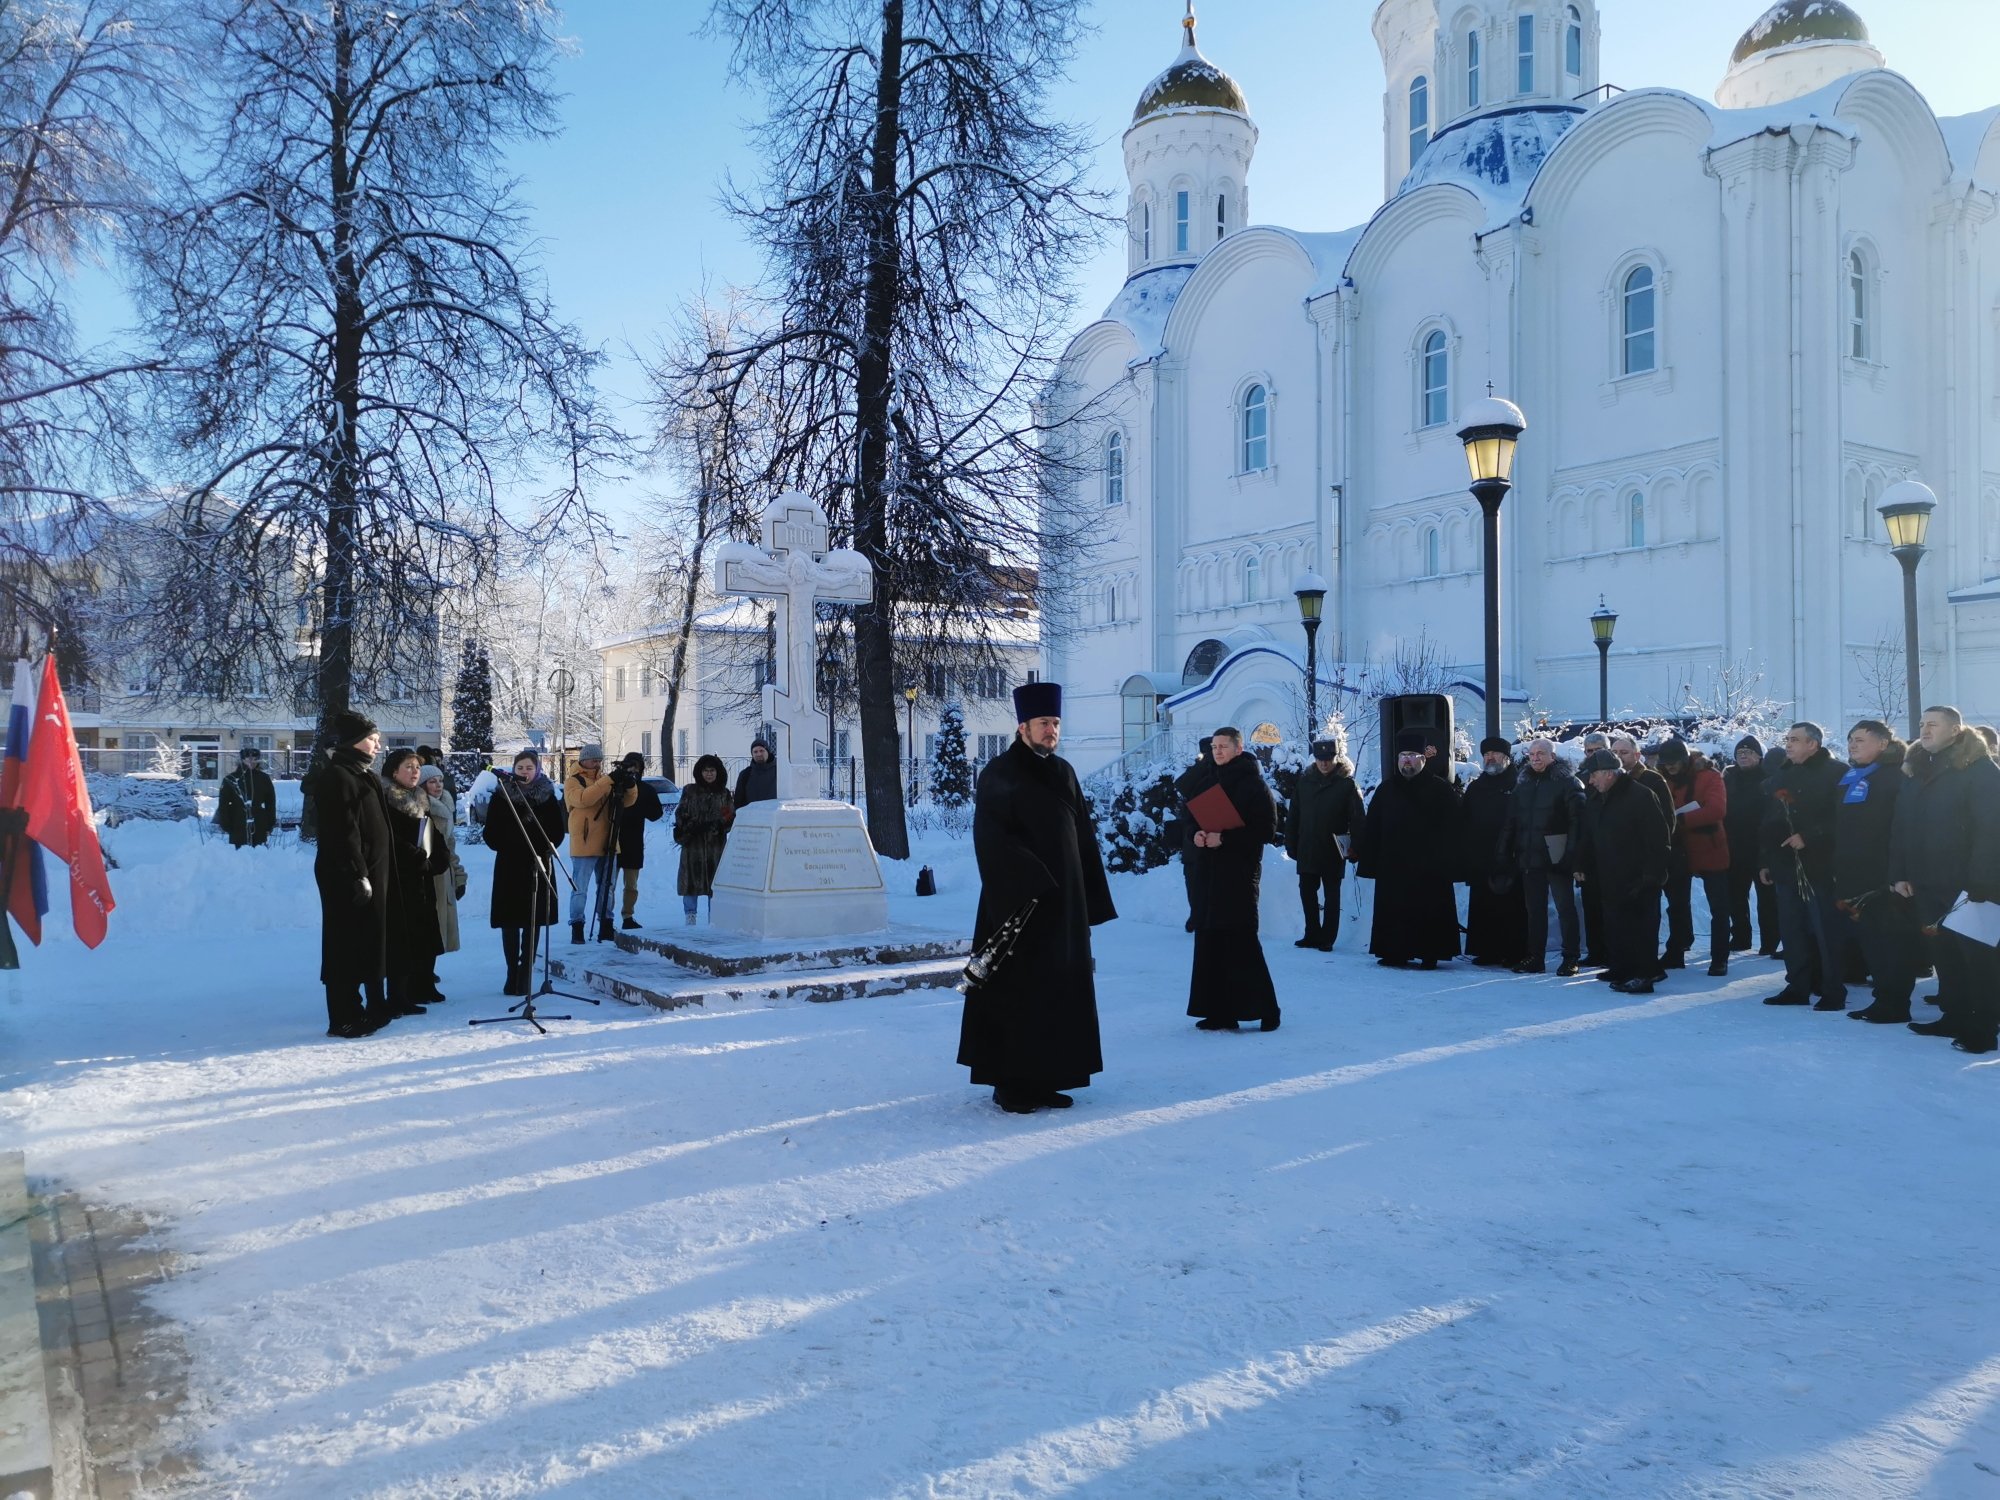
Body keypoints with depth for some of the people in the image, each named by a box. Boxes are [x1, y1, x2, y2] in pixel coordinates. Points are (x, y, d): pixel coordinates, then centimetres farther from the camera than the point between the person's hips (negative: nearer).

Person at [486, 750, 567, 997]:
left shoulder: (548, 797, 5)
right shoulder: (501, 795, 3)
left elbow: (557, 831, 4)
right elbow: (491, 832, 4)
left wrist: (545, 851, -11)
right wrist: (503, 846, -12)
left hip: (539, 866, 0)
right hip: (508, 865, 0)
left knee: (533, 922, 2)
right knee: (509, 922, 2)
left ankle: (525, 976, 6)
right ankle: (513, 974, 10)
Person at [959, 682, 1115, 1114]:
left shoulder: (1064, 773, 12)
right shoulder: (998, 775, -7)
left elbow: (1084, 839, 13)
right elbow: (991, 841, -15)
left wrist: (1090, 901, 9)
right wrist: (1029, 886, -22)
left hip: (1065, 904, 7)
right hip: (1018, 903, -6)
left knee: (1060, 991, 8)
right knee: (1016, 993, -1)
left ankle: (1045, 1079, 17)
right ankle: (1010, 1084, 8)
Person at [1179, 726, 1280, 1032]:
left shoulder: (1253, 783, -7)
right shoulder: (1208, 779, 13)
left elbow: (1267, 826, -13)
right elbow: (1192, 816, 19)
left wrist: (1224, 838, -18)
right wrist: (1197, 834, -4)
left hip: (1239, 872, -7)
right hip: (1208, 871, 7)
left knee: (1240, 939, -8)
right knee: (1210, 940, 4)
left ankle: (1264, 1008, 2)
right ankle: (1218, 1011, 9)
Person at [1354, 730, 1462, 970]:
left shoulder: (1441, 789, 2)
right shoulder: (1386, 790, 13)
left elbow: (1451, 828, -1)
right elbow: (1370, 828, 10)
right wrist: (1365, 858, 4)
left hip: (1430, 869, -3)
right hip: (1392, 865, 4)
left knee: (1428, 911, -2)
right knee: (1393, 910, 3)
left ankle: (1429, 955, 5)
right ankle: (1395, 952, 11)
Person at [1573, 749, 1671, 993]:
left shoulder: (1641, 796, -11)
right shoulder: (1598, 802, 14)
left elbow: (1659, 837, -15)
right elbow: (1589, 839, 21)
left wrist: (1652, 874, -17)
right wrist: (1583, 867, 15)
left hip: (1637, 881, -8)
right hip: (1610, 880, 8)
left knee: (1640, 926, -5)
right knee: (1614, 927, 10)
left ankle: (1643, 975, -1)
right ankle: (1620, 970, 18)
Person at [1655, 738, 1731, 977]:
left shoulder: (1708, 776, -12)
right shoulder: (1664, 780, 1)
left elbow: (1717, 809, -25)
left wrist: (1681, 820, -31)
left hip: (1709, 850, -5)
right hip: (1677, 852, 5)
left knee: (1719, 908, 2)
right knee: (1677, 904, 14)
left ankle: (1719, 958, 9)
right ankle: (1675, 954, 25)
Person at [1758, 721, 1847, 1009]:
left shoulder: (1836, 773, -6)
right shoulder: (1781, 776, 16)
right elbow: (1769, 822, 18)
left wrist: (1809, 837, -18)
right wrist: (1766, 861, 15)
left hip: (1821, 866, -7)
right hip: (1787, 866, 7)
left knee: (1826, 930, -4)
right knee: (1792, 929, 9)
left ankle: (1834, 991, 2)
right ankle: (1797, 986, 16)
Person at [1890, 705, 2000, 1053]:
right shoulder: (1918, 772, 14)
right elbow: (1901, 827, 14)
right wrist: (1900, 873, 7)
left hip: (1969, 884, -7)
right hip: (1928, 884, 7)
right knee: (1944, 954, 11)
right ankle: (1954, 1017, 20)